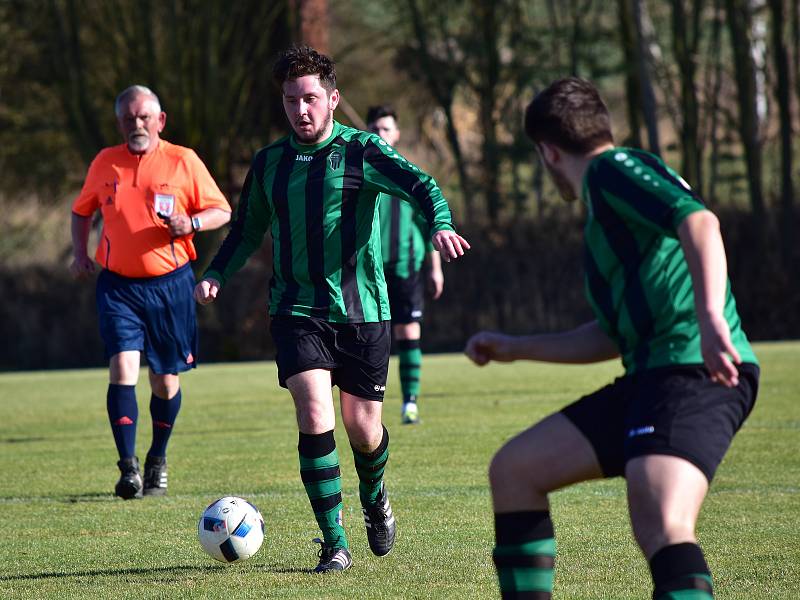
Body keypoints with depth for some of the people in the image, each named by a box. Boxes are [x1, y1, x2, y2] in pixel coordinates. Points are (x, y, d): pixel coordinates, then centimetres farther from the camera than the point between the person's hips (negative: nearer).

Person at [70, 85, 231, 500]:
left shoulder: (183, 161, 0)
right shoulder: (105, 163, 7)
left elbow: (222, 211, 4)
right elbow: (81, 211, 22)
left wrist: (192, 223, -17)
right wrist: (80, 254, 6)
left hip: (169, 283, -1)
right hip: (118, 285, 1)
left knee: (166, 379, 6)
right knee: (122, 367, -16)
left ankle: (157, 461, 28)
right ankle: (128, 469, -16)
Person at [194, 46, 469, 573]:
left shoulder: (362, 151, -3)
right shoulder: (269, 164, 7)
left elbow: (420, 185, -17)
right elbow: (248, 230, 19)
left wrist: (441, 224, -39)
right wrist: (216, 276, 2)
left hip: (363, 311, -1)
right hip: (297, 310, 1)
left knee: (363, 430, 4)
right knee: (315, 418, -16)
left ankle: (374, 499, 40)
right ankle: (335, 544, -7)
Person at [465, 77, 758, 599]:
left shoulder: (614, 168, -1)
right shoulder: (605, 205, 28)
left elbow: (698, 220, -21)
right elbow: (613, 335, 36)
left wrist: (710, 316, -35)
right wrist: (516, 349, 42)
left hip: (695, 370, -10)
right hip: (652, 375, 10)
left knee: (661, 528, -31)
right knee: (514, 469, 15)